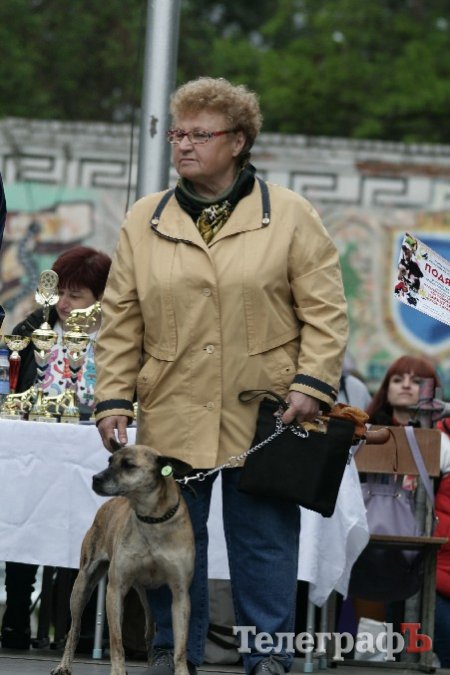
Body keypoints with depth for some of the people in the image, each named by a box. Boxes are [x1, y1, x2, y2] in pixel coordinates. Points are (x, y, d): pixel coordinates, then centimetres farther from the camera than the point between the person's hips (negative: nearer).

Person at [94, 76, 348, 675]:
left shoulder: (289, 216, 2)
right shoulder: (144, 222, 9)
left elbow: (324, 310, 0)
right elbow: (121, 323, 10)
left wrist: (312, 386, -10)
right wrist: (113, 398, 2)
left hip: (263, 415, -2)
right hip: (172, 416, 3)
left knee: (264, 539, 1)